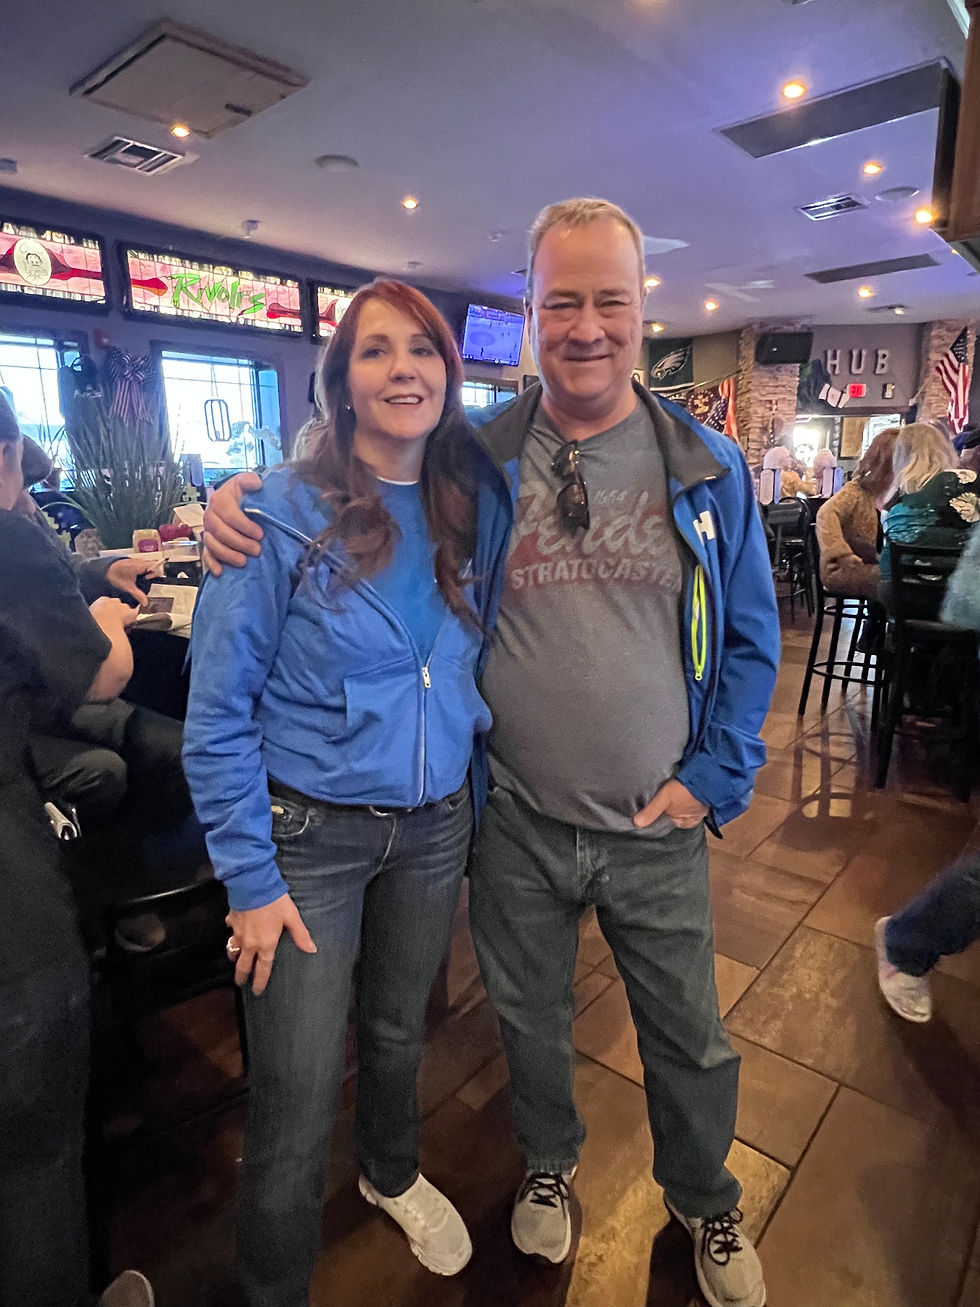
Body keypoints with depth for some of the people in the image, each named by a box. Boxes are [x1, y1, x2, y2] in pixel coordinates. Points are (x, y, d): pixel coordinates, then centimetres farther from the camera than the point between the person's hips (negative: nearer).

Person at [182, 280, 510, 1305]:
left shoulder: (478, 503, -1)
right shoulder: (283, 511, -14)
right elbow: (218, 712, -12)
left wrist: (483, 799, 6)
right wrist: (251, 877, -12)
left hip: (435, 825, 4)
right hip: (309, 833, -4)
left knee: (399, 1030, 25)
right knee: (297, 1099, 6)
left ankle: (393, 1175, 57)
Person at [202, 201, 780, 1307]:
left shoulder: (707, 468, -4)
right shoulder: (473, 459, -5)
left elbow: (750, 636, 2)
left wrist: (713, 778, -5)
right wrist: (242, 501, -12)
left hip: (658, 827, 1)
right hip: (516, 822, 0)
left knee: (688, 1036, 20)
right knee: (529, 1017, 23)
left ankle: (704, 1201, 52)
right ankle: (548, 1161, 56)